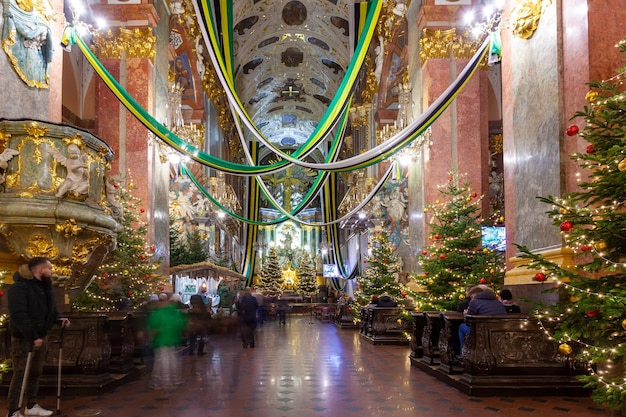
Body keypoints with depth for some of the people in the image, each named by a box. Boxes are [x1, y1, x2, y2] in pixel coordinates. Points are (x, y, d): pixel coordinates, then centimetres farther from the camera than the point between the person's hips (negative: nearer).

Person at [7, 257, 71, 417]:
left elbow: (51, 309, 19)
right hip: (24, 339, -9)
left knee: (35, 373, 16)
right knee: (20, 375, -3)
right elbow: (19, 315, -25)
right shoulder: (20, 287, -18)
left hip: (41, 337, 9)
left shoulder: (45, 287, 11)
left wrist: (59, 318, -3)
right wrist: (33, 336, -28)